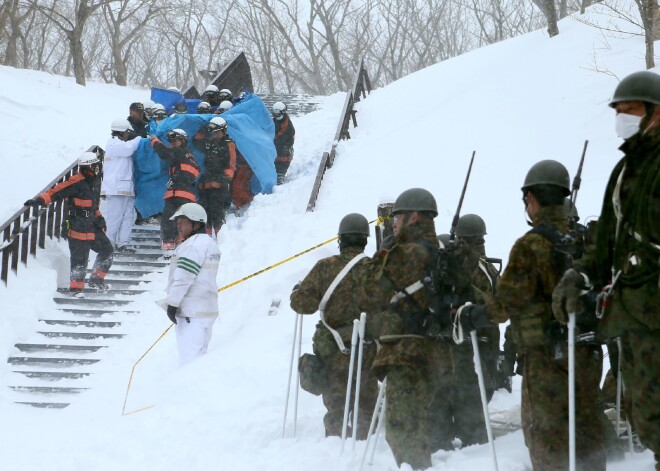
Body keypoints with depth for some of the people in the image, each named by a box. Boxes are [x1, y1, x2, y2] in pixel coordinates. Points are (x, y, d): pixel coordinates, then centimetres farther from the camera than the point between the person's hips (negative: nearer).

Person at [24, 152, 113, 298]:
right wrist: (40, 200, -35)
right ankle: (76, 287, 9)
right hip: (79, 229, -8)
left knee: (107, 251, 11)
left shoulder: (95, 181, 12)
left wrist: (99, 217, 23)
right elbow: (56, 192, -23)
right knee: (80, 259, -5)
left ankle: (96, 280, 25)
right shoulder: (76, 182, -17)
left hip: (93, 226, 8)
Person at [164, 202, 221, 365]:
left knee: (189, 359, -11)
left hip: (191, 312, -10)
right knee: (200, 357, 13)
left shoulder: (193, 245, -14)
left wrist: (173, 303, -14)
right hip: (207, 309, 10)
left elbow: (184, 277, -19)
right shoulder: (210, 243, 19)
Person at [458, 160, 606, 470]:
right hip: (586, 351, 7)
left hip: (545, 355, -6)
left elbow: (508, 302, -15)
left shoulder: (531, 244, -13)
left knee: (545, 432, -1)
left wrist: (470, 317, -1)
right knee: (586, 427, 12)